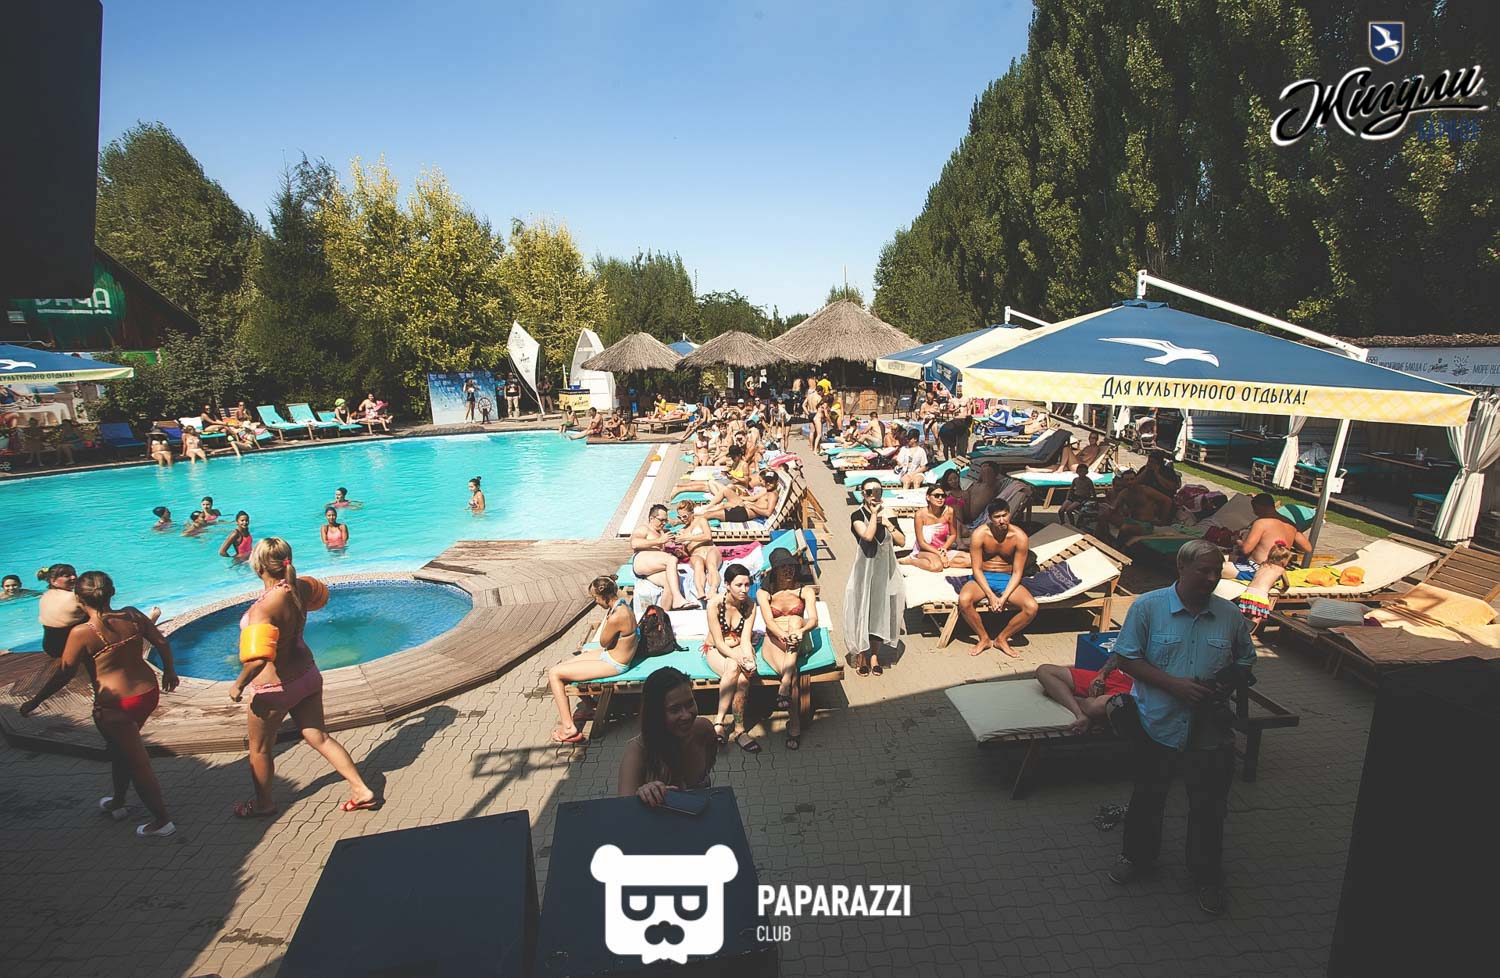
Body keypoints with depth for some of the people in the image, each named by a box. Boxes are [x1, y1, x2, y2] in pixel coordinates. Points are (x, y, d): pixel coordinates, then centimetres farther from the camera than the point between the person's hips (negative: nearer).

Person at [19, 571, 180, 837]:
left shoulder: (81, 633, -17)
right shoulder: (132, 615, -5)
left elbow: (63, 673, -10)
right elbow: (162, 642, 1)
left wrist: (34, 701, 6)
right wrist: (169, 671, 17)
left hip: (115, 706, -5)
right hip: (149, 693, 6)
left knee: (137, 763, 7)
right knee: (120, 749, 29)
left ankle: (162, 820, 16)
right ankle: (118, 802, 46)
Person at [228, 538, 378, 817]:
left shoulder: (263, 608, -30)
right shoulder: (300, 587, -9)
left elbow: (258, 659, -36)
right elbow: (321, 592, 16)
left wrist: (239, 684, -20)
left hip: (275, 687, -7)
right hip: (307, 675, 7)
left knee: (260, 749, 20)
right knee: (319, 737, 17)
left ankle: (263, 804, 41)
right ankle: (363, 791, 19)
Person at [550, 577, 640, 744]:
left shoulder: (616, 617, -31)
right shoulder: (621, 603, 0)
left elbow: (604, 642, -14)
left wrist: (608, 615, -13)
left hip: (613, 664, -10)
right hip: (611, 654, 10)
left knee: (554, 674, -8)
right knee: (559, 667, 14)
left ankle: (569, 728, -2)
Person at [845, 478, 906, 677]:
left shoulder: (888, 513, 2)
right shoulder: (857, 515, -8)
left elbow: (902, 542, -1)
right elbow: (867, 535, -26)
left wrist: (888, 523, -12)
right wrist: (874, 513, -16)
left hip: (886, 569, 3)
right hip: (865, 568, -3)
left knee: (881, 609, 9)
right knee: (863, 609, 1)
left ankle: (874, 654, 23)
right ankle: (860, 655, 15)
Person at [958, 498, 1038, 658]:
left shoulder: (1020, 537, -13)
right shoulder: (979, 534, -15)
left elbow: (1017, 572, -9)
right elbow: (976, 569, -12)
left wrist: (1004, 598, -21)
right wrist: (991, 596, -22)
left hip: (1007, 579, 1)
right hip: (983, 578, -1)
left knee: (1032, 607, -25)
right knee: (964, 600, -32)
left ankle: (1002, 639, 0)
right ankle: (984, 639, -6)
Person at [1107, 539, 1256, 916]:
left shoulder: (1230, 615, -1)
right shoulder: (1147, 606, -10)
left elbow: (1245, 663, 11)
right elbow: (1127, 658, -8)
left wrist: (1226, 684, -10)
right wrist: (1174, 684, -19)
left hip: (1210, 732, 2)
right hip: (1157, 725, -1)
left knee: (1209, 808, 13)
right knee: (1147, 798, 17)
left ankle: (1208, 878, 34)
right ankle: (1138, 857, 39)